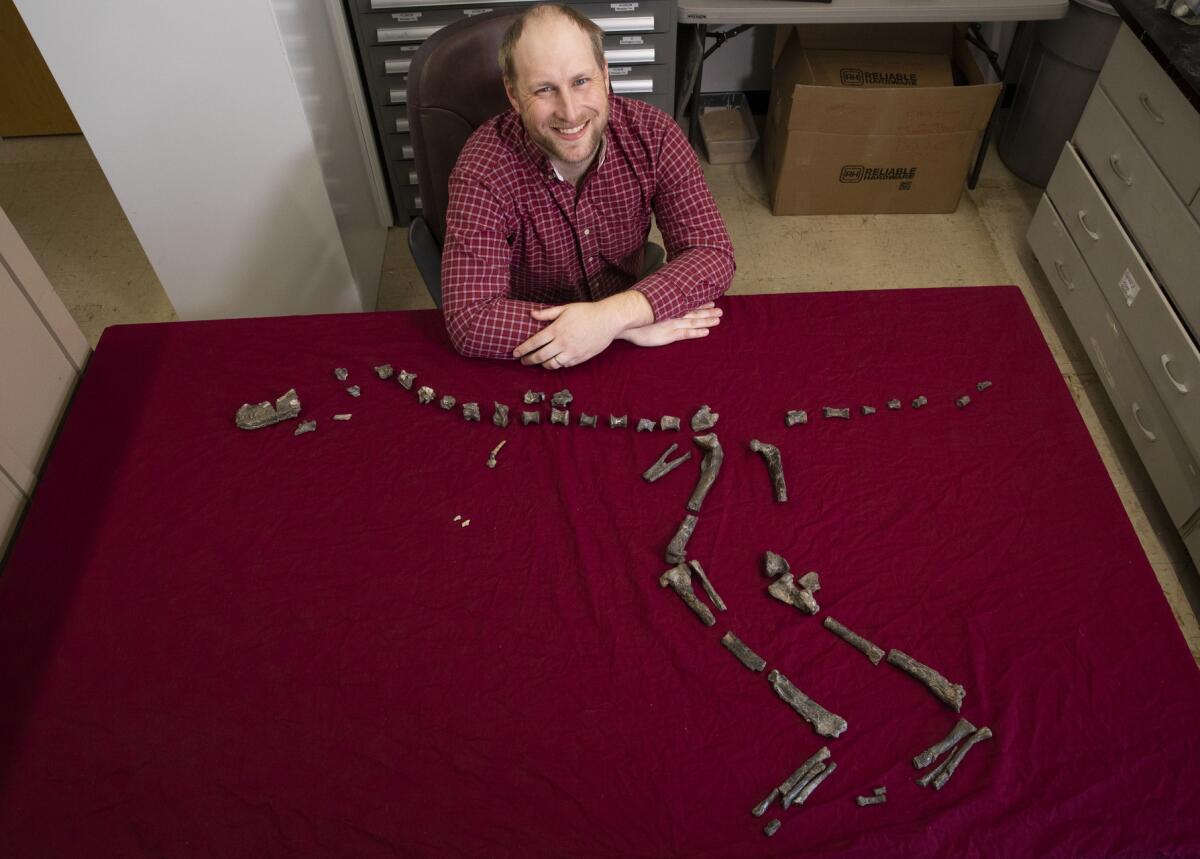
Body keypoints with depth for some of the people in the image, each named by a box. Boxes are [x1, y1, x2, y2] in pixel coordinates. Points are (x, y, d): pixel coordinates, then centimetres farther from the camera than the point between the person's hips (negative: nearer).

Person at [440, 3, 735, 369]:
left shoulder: (651, 134, -11)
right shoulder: (482, 171, -20)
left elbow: (713, 254, -14)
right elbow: (471, 321, -28)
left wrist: (614, 315, -32)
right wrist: (629, 327, -30)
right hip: (531, 367, 0)